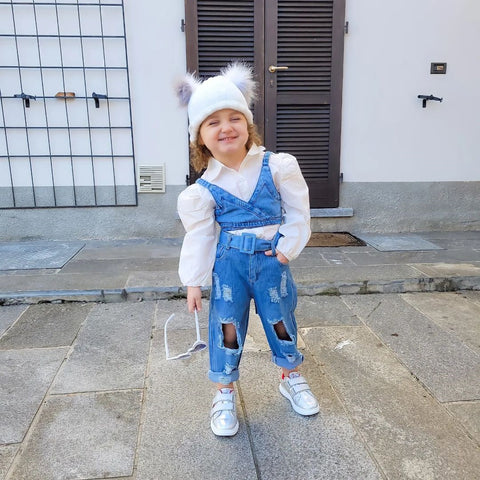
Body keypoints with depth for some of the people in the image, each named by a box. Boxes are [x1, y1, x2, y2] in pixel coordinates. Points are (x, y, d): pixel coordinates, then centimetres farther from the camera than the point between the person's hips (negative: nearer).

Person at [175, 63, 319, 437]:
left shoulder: (277, 166, -8)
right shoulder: (203, 189, -8)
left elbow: (298, 212, -3)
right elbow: (199, 236, -4)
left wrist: (287, 248, -9)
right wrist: (193, 282, -3)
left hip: (272, 259, 1)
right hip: (229, 263, 0)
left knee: (280, 318, 14)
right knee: (227, 325, 6)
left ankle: (292, 378, 39)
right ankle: (225, 393, 26)